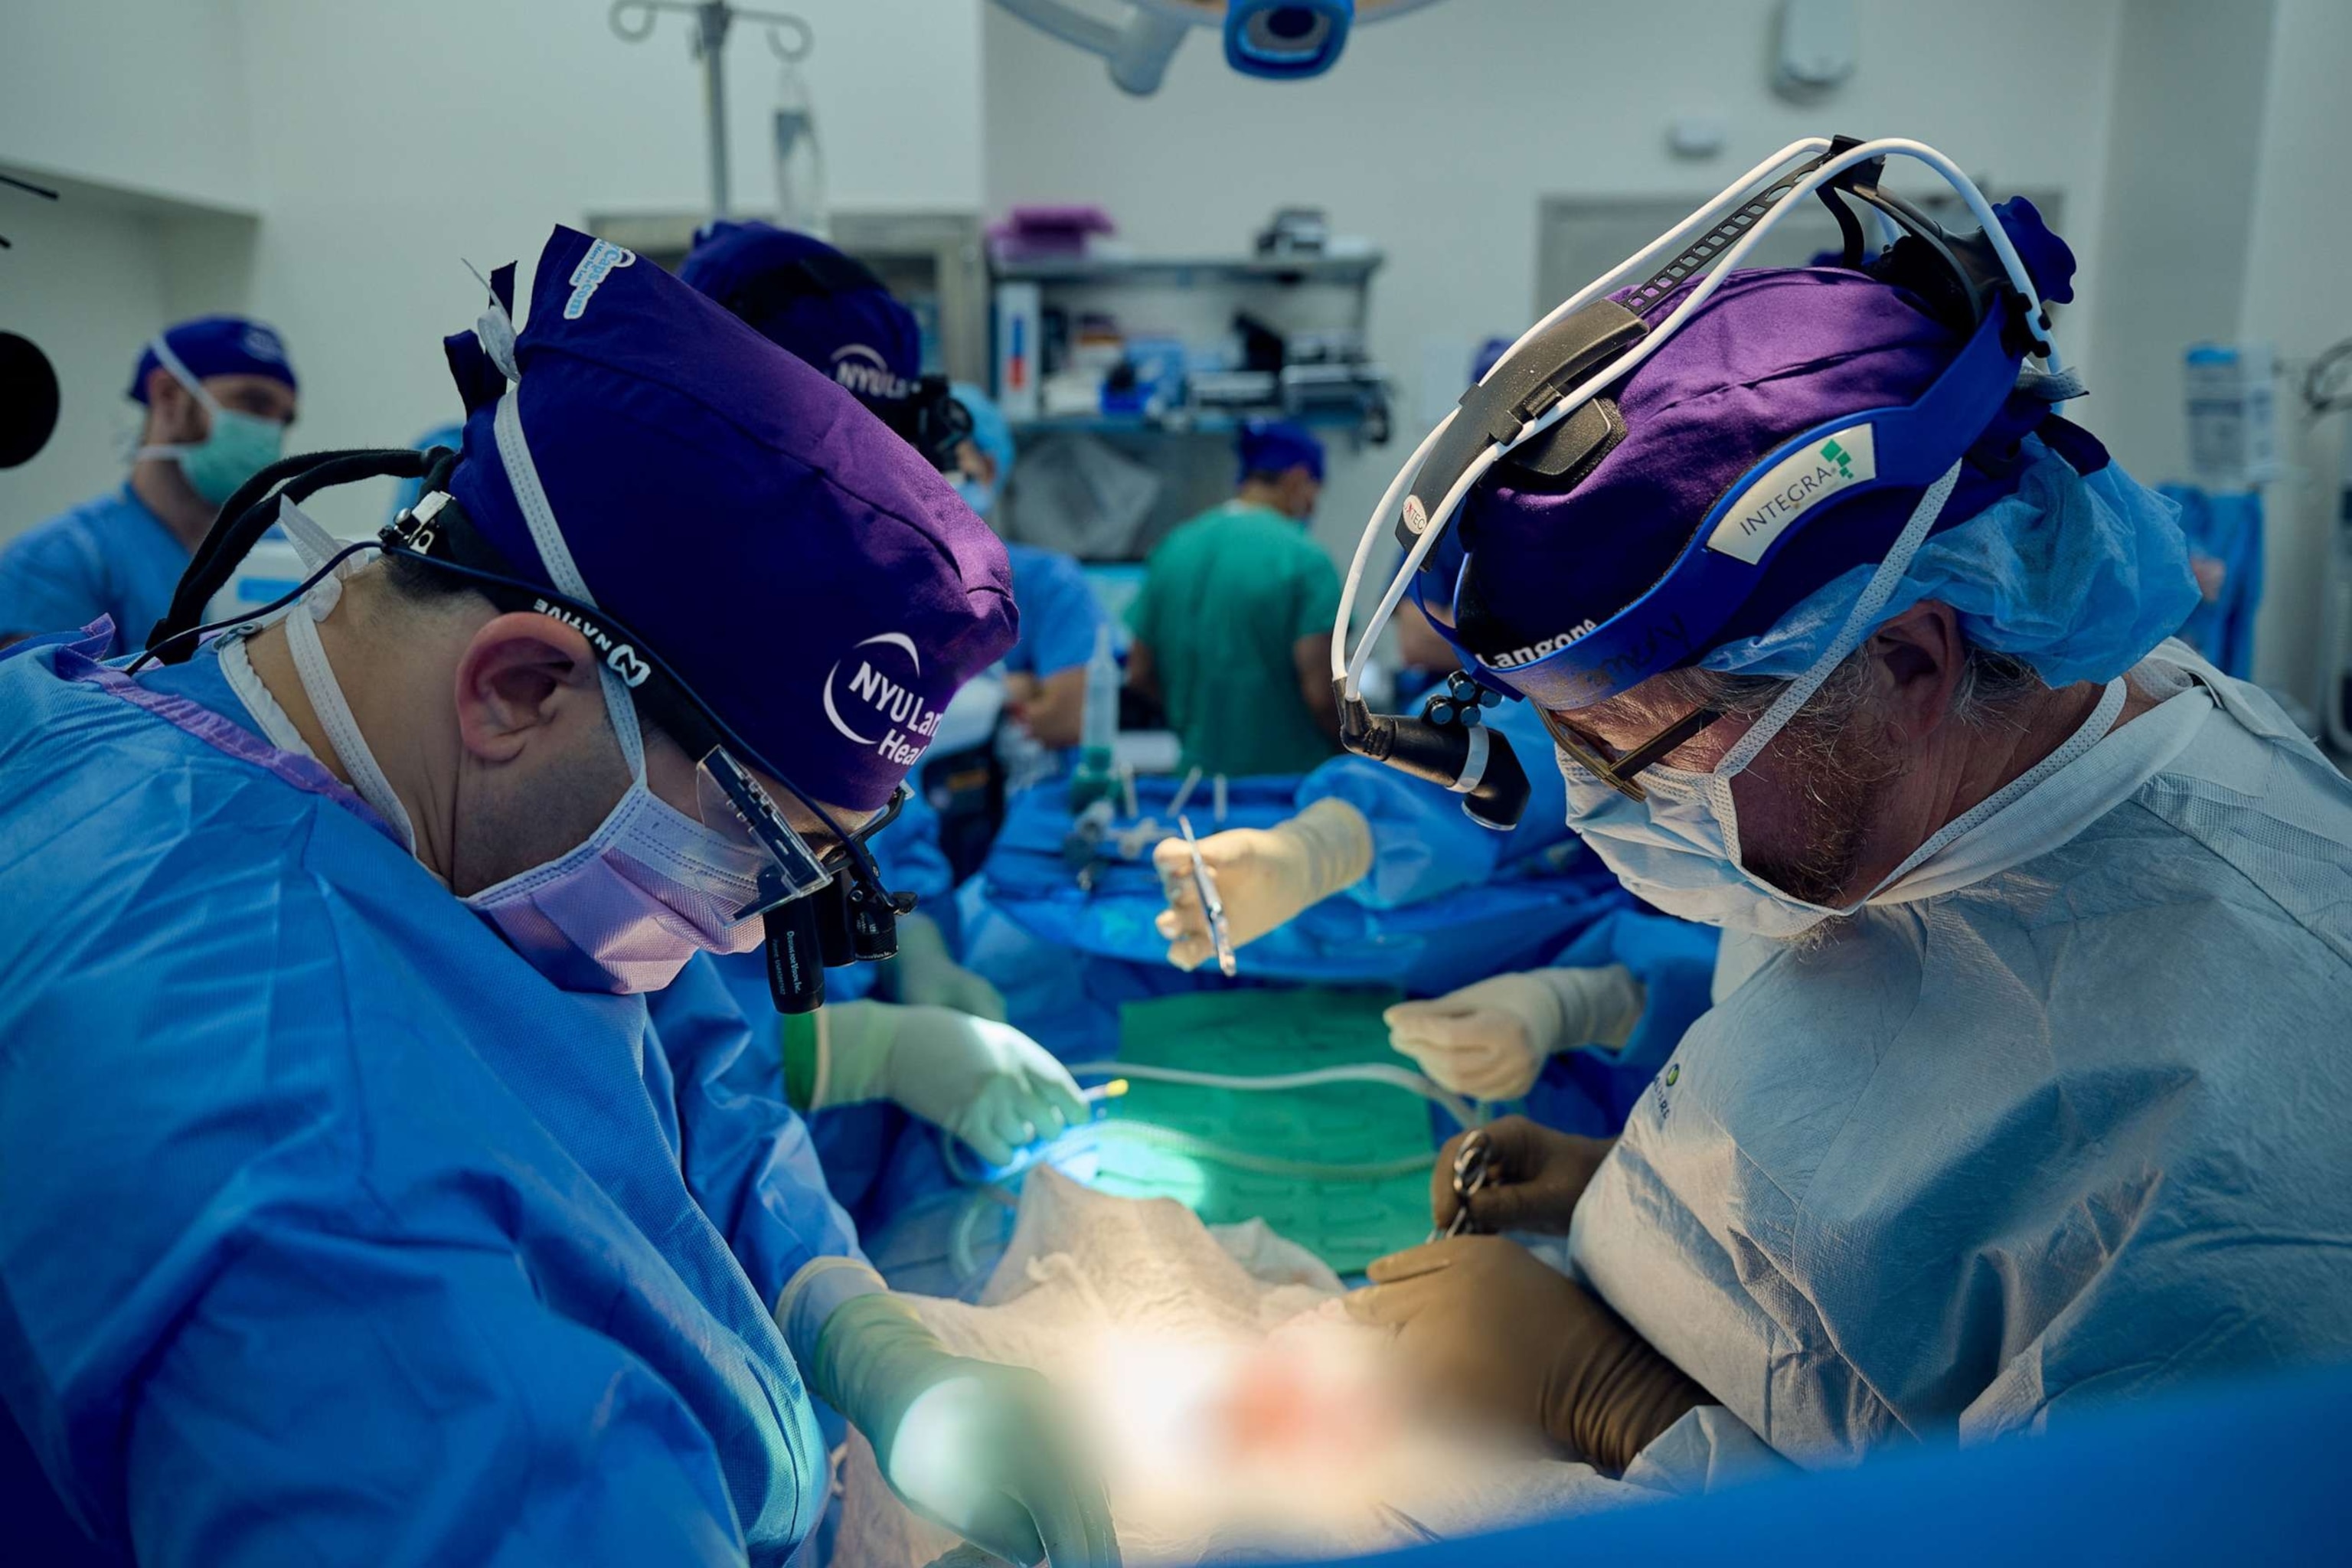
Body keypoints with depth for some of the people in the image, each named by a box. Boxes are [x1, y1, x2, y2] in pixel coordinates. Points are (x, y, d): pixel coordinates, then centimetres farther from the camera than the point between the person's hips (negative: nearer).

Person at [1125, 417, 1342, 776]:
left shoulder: (1172, 547, 4)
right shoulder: (1305, 558, -12)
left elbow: (1139, 674, 8)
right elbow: (1321, 693, -15)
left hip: (1199, 767, 6)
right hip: (1288, 773, -5)